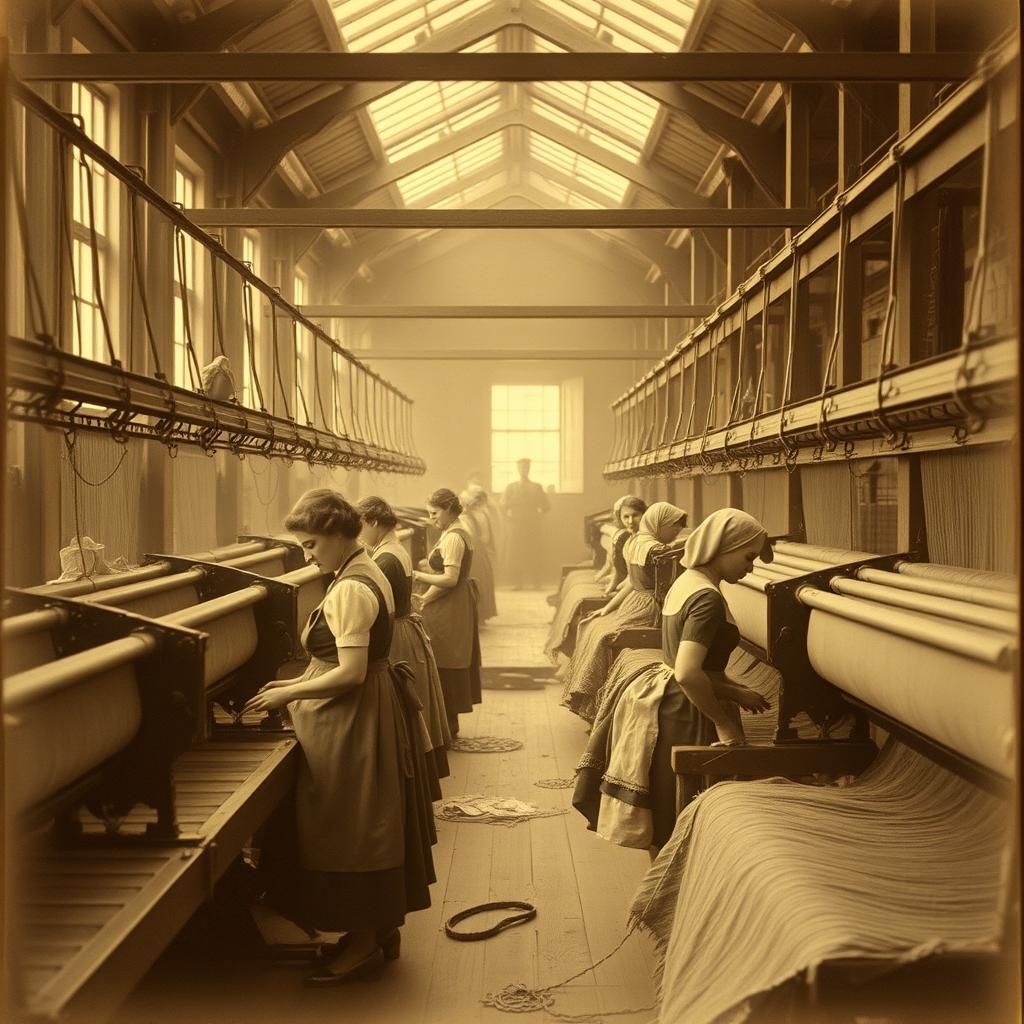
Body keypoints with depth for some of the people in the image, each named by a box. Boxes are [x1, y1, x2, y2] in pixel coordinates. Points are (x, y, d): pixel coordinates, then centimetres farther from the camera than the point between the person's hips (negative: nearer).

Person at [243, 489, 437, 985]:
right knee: (369, 825, 18)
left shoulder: (349, 589, -22)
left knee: (349, 827, 1)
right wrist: (300, 683, 10)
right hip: (372, 712, 10)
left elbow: (351, 673, -26)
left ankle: (363, 942, 14)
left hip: (352, 721, -10)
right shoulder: (366, 573, 10)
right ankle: (382, 927, 30)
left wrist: (287, 695, -17)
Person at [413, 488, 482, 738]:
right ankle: (449, 723, 22)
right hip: (458, 606, 10)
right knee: (452, 664, 14)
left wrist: (418, 575, -16)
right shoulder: (459, 532, 15)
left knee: (443, 665, -4)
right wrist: (428, 596, 10)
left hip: (448, 611, -10)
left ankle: (446, 725, 2)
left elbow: (450, 579, -24)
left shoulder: (452, 537, -17)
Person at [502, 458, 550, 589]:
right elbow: (503, 504, 3)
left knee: (534, 554, -4)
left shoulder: (536, 487, 12)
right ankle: (517, 582, -3)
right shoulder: (511, 487, 10)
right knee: (515, 555, -6)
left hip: (533, 526, 1)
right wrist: (509, 515, -8)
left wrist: (539, 515, 4)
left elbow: (546, 505, 14)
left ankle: (535, 582, 1)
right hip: (516, 526, 0)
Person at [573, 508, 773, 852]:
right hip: (680, 713, -9)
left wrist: (736, 692, 13)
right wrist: (723, 721, -21)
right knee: (675, 818, 2)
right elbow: (688, 673, -30)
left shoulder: (685, 581, 8)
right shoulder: (708, 598, -21)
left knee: (662, 817, 17)